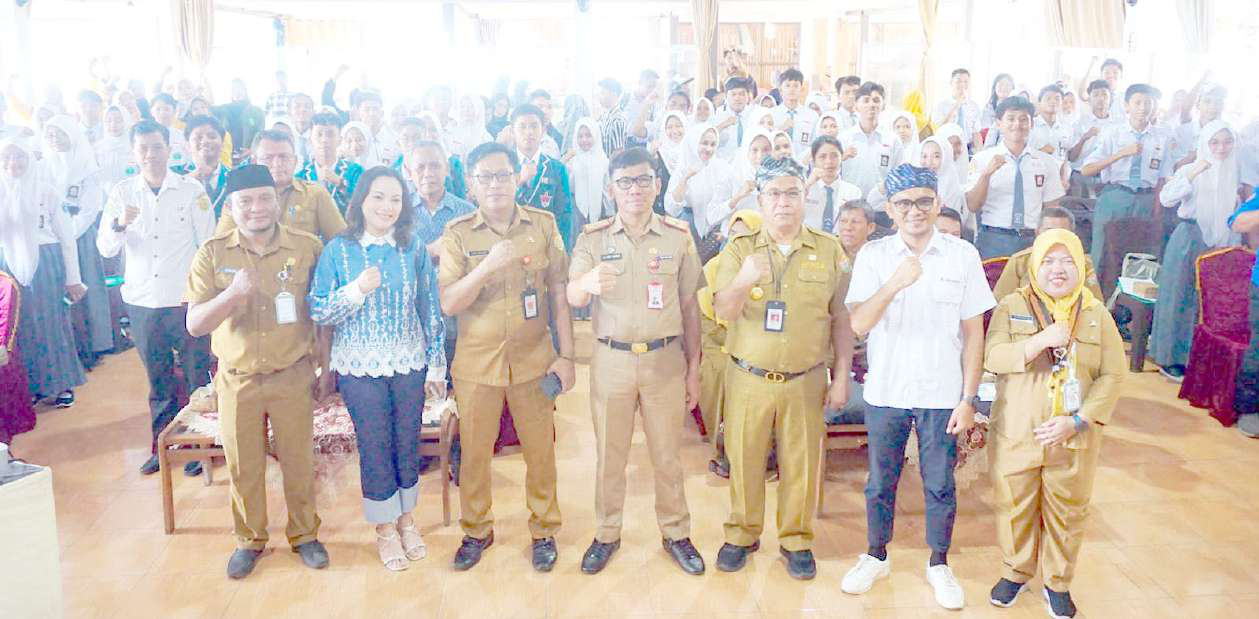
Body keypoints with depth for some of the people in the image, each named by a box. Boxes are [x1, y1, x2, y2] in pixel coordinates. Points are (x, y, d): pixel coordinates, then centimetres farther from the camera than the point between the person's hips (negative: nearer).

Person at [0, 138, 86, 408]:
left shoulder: (46, 191, -2)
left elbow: (66, 236, -1)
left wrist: (73, 278, -2)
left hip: (46, 264, -2)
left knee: (52, 323, 5)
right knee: (22, 326, 9)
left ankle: (63, 384, 17)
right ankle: (33, 384, 21)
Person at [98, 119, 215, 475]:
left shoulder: (192, 191, -3)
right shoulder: (122, 193, 3)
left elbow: (208, 245, 0)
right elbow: (106, 249, 0)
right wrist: (120, 224, -21)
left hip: (187, 300, -2)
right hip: (142, 303, 2)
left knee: (197, 378, 4)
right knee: (158, 381, 14)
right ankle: (161, 444, 28)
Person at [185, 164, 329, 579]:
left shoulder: (307, 248, -7)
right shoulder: (212, 254, -6)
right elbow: (194, 325, -10)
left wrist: (327, 368, 2)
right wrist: (233, 293, -28)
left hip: (293, 376, -1)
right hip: (238, 379, 1)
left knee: (298, 462, 10)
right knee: (243, 467, 13)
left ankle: (304, 535, 31)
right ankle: (250, 540, 34)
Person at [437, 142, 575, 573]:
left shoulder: (544, 225, 0)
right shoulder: (457, 234, -3)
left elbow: (558, 294, 3)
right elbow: (448, 304, -10)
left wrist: (566, 356, -1)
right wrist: (488, 266, -24)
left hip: (534, 359, 0)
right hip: (476, 362, 0)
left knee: (540, 451, 9)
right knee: (474, 453, 10)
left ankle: (544, 530, 29)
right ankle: (476, 531, 32)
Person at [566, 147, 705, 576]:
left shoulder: (678, 236, 1)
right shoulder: (592, 238, -2)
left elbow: (690, 306, 5)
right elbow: (573, 298, -15)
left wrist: (694, 369, 5)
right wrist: (587, 283, -40)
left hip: (665, 359, 0)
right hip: (611, 359, 0)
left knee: (667, 454, 11)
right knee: (609, 454, 11)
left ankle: (676, 534, 29)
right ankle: (607, 535, 29)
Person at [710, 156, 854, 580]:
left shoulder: (829, 250, 2)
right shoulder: (739, 250, 0)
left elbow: (840, 318, 5)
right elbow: (722, 312, -8)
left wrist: (841, 377, 2)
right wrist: (743, 281, -29)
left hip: (805, 381, 0)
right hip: (748, 379, 0)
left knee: (801, 464, 7)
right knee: (744, 460, 9)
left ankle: (796, 540, 26)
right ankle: (742, 535, 28)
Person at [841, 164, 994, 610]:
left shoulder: (963, 255, -4)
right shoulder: (873, 255, -4)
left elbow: (973, 332, -1)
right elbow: (859, 325, -15)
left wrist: (968, 398, -4)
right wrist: (895, 284, -31)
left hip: (941, 394, 0)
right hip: (885, 391, 1)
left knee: (940, 485, 11)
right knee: (880, 482, 14)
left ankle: (939, 564, 31)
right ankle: (876, 557, 34)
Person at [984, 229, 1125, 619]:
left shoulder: (1096, 314, 2)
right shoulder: (1012, 306, -1)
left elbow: (1114, 374, -3)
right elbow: (992, 358, -12)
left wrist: (1078, 421, -13)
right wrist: (1041, 341, -25)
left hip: (1074, 438, 1)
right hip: (1015, 435, -1)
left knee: (1067, 513, 10)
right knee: (1016, 507, 11)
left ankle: (1057, 582, 29)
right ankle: (1016, 572, 32)